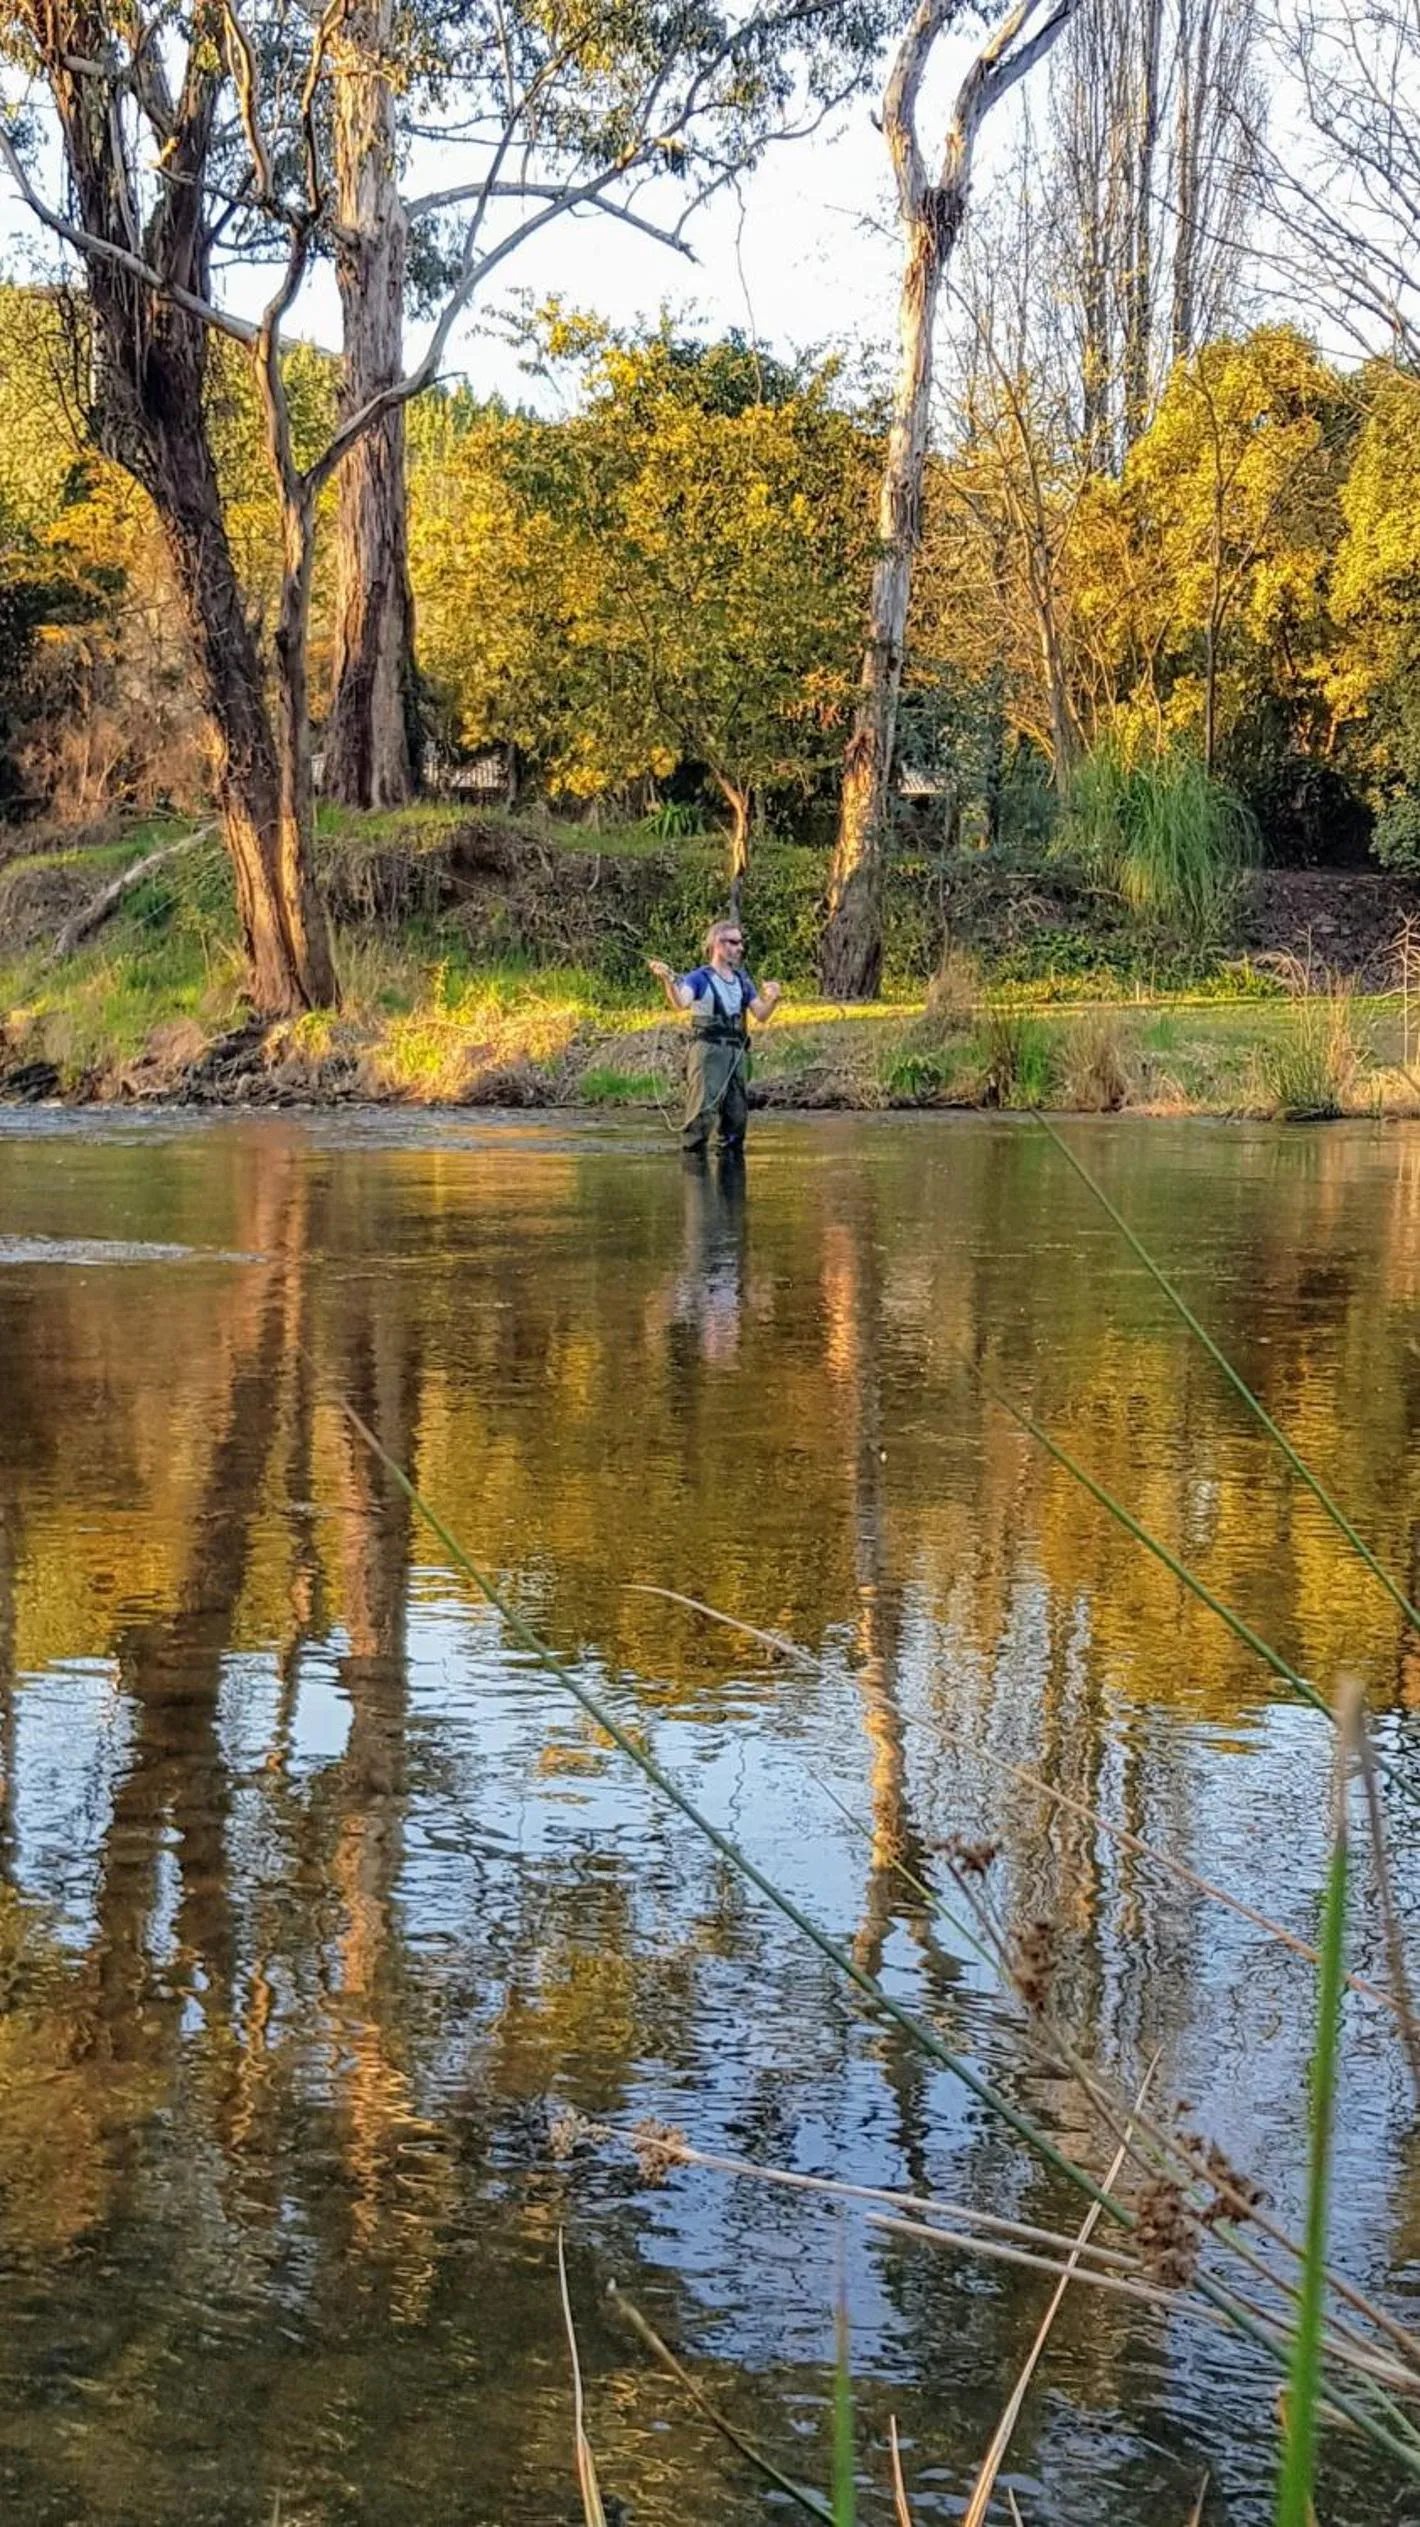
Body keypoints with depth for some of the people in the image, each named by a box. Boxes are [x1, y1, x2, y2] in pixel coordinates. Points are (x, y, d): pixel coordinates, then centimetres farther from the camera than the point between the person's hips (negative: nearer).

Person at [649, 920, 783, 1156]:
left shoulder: (742, 980, 16)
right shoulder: (700, 978, -2)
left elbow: (761, 1017, 12)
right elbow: (681, 1002, -21)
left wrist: (773, 1000, -10)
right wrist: (668, 980, -41)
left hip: (737, 1051, 6)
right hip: (708, 1050, -6)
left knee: (737, 1114, 7)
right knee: (703, 1112, -15)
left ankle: (730, 1152, 18)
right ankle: (691, 1152, -10)